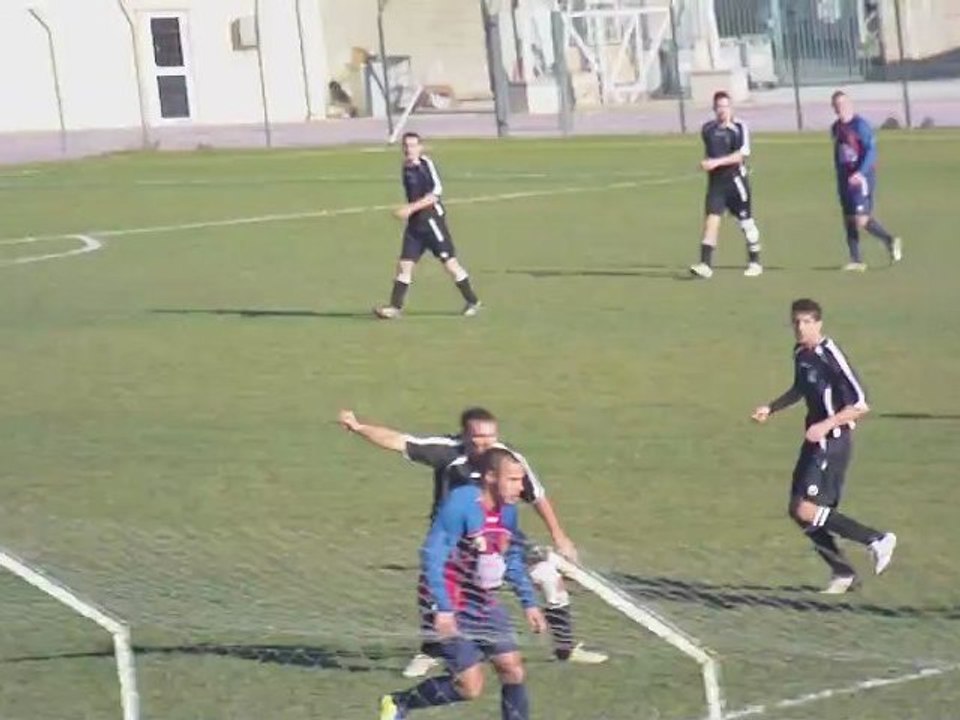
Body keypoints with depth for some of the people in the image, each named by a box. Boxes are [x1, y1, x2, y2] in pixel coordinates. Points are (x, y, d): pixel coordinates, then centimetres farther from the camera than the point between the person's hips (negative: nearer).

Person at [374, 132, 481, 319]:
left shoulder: (426, 164, -13)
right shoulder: (407, 167, 9)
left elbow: (435, 194, -20)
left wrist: (411, 208, -24)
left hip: (432, 220, -7)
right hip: (415, 224, 7)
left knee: (450, 263, -1)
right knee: (404, 265, -1)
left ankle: (472, 302, 11)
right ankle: (395, 307, 0)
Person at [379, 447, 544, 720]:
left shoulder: (507, 510, 4)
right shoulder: (460, 504, -21)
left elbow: (513, 561, 18)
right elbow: (432, 556, -23)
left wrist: (529, 603, 13)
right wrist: (443, 608, -28)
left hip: (486, 606, 8)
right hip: (455, 611, -8)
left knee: (513, 670, 0)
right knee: (470, 686, -10)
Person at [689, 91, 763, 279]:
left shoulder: (739, 127, -8)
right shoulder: (707, 129, 8)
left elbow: (741, 155, -17)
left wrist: (717, 162, -24)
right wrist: (706, 163, 8)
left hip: (735, 179, -4)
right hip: (715, 181, 4)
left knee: (746, 222, 6)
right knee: (711, 219, -9)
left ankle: (755, 263, 20)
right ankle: (705, 265, -15)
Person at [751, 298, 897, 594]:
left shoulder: (831, 356, -19)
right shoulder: (800, 353, 7)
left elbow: (861, 405, -20)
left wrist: (826, 425, -26)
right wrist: (771, 408, 16)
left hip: (834, 441, -9)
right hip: (815, 440, 9)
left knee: (807, 510, -16)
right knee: (799, 510, 8)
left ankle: (876, 540, -6)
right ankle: (843, 574, 19)